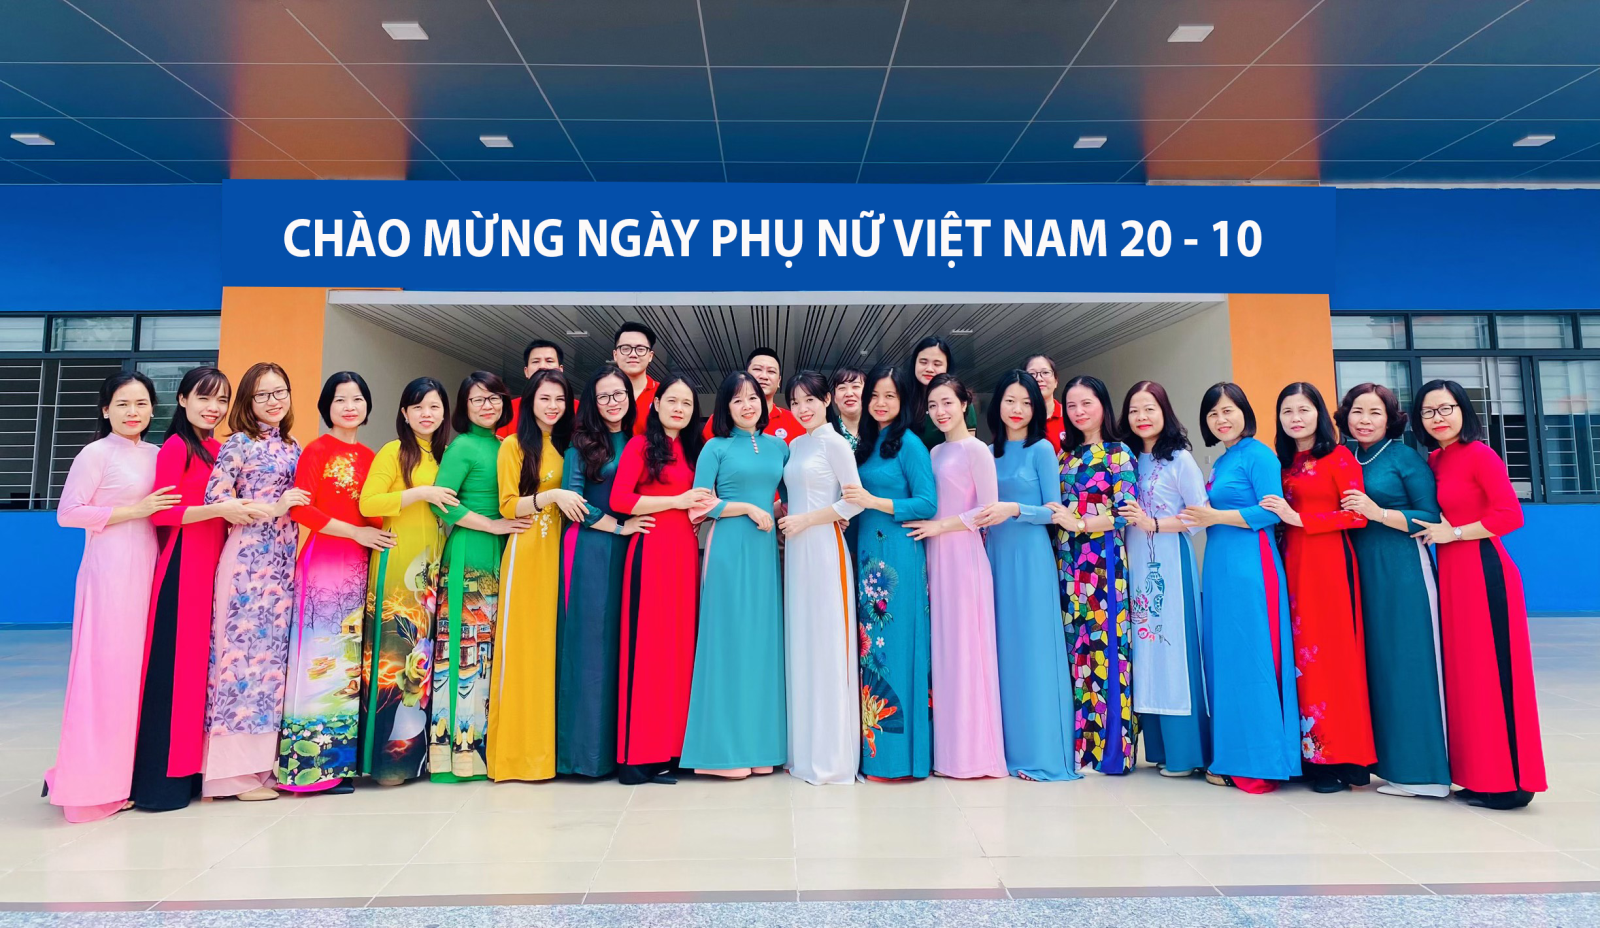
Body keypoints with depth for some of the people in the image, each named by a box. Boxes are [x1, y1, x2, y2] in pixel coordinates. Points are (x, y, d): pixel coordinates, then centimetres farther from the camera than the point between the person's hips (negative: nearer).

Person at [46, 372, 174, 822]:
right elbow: (67, 513, -10)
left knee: (139, 665, 9)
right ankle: (91, 782, 6)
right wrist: (133, 511, -14)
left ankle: (123, 772, 20)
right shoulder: (97, 453, -5)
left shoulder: (156, 454, 12)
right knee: (106, 668, -4)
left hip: (148, 569, 6)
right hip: (110, 570, -6)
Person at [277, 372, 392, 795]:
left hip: (359, 565, 6)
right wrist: (354, 532, -11)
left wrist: (379, 533, 2)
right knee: (321, 656, -4)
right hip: (323, 560, -6)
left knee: (350, 658, 7)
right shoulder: (316, 450, -3)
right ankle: (309, 763, 5)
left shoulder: (368, 457, 14)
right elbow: (300, 508, -10)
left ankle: (341, 757, 16)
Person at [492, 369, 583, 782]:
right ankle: (516, 747, 6)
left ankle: (548, 745, 14)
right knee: (521, 644, -4)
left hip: (558, 552, 5)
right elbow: (508, 506, -6)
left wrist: (569, 499, 3)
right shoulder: (514, 445, 1)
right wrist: (552, 495, -17)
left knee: (553, 644, 5)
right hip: (526, 552, -5)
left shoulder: (566, 445, 16)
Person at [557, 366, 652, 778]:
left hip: (630, 551, 4)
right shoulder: (582, 444, 2)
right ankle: (589, 747, 8)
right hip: (591, 550, -4)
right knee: (592, 642, -2)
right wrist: (619, 526, -8)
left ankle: (623, 746, 14)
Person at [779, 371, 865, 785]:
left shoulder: (834, 442, -6)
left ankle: (831, 756, 7)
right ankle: (805, 750, 18)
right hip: (796, 549, 7)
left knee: (826, 645, -3)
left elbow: (855, 501, -11)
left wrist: (807, 520, -12)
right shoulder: (795, 445, 15)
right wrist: (784, 518, 3)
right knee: (799, 643, 8)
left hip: (823, 548, -7)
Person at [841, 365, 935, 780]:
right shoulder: (864, 445, 16)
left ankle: (901, 754, 5)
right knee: (870, 646, 7)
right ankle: (873, 748, 15)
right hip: (866, 553, 7)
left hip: (898, 555, -7)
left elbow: (928, 503, -11)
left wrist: (875, 502, -16)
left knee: (895, 644, -4)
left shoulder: (910, 444, -5)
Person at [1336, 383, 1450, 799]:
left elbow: (1431, 518, -9)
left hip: (1402, 572, -5)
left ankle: (1420, 770, 6)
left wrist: (1378, 513, -19)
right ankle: (1383, 760, 18)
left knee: (1406, 666, -3)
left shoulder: (1405, 458, -3)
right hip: (1360, 571, 5)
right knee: (1372, 664, 8)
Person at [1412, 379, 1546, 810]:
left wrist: (1453, 533, -12)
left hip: (1482, 572, -8)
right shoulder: (1433, 461, 13)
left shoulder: (1479, 455, -8)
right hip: (1450, 575, 8)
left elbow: (1510, 515, -14)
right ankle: (1476, 772, 21)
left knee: (1492, 670, -4)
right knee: (1462, 670, 11)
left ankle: (1508, 781, 6)